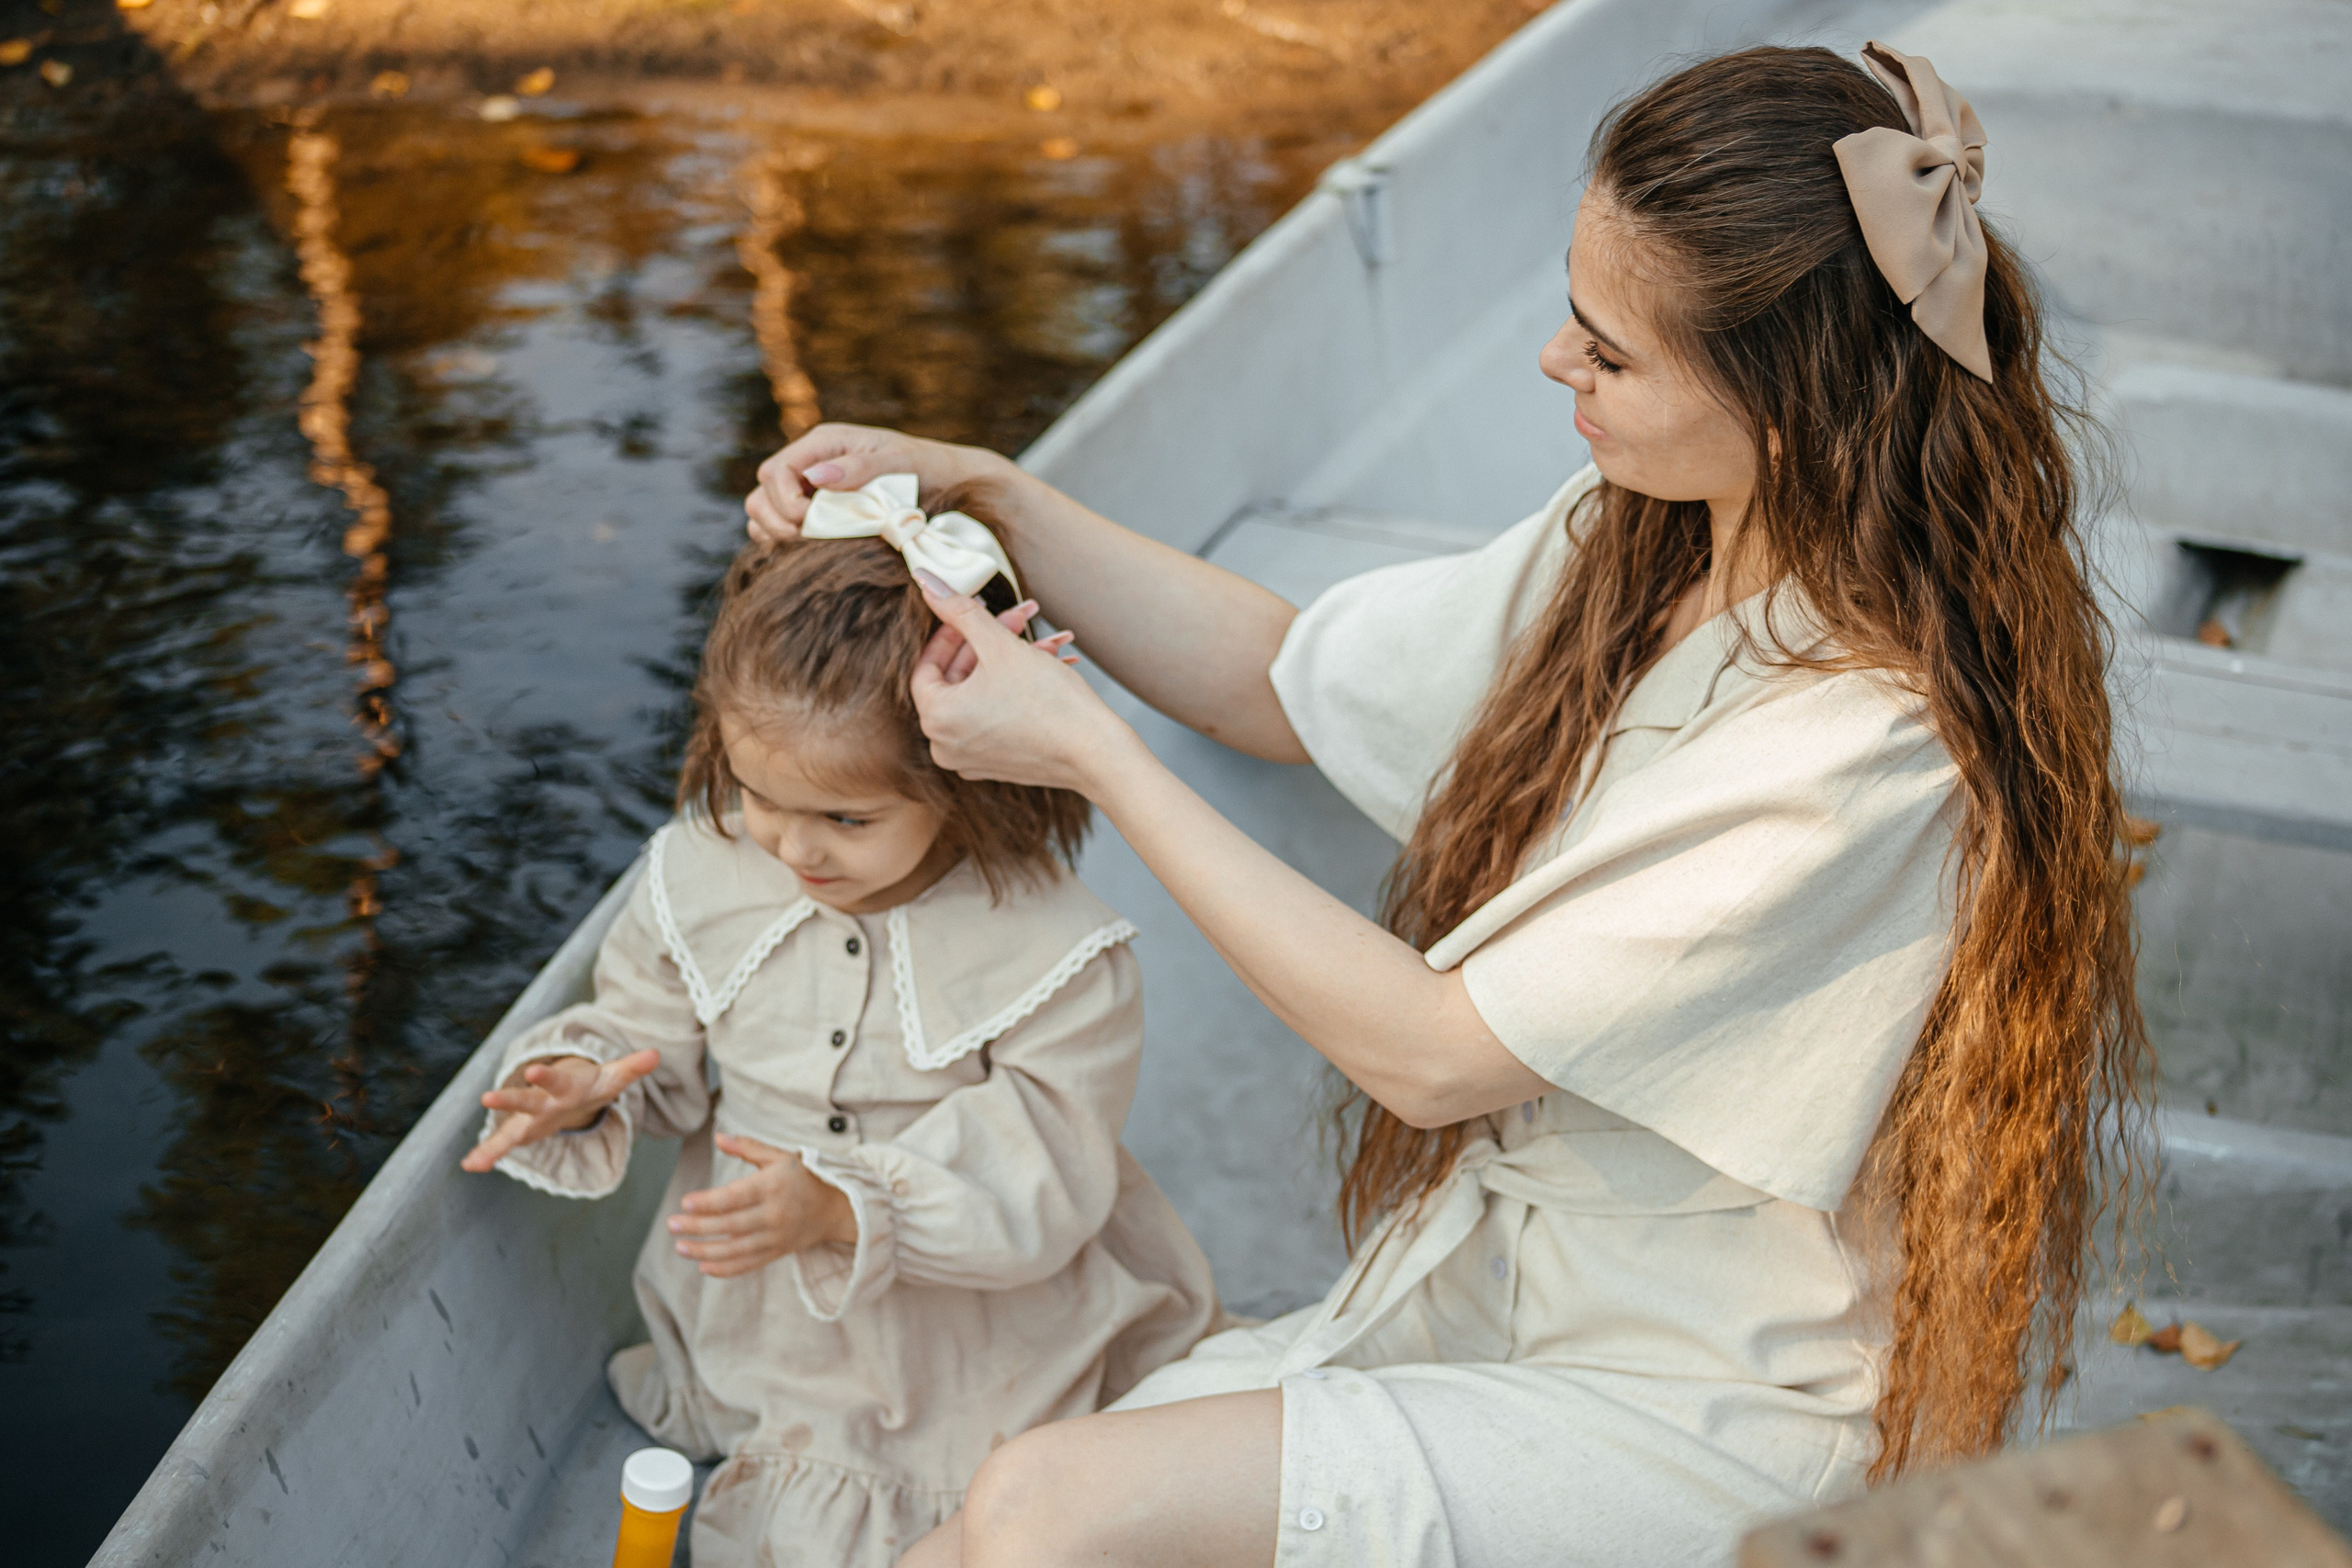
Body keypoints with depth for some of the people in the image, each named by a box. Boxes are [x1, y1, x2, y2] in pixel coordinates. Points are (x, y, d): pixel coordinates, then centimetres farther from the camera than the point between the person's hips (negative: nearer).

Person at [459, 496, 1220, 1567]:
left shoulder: (1056, 958, -24)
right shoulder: (704, 873, -10)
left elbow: (1035, 1189, -24)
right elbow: (649, 1034, 6)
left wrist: (840, 1207, -37)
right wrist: (583, 1083, -18)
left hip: (969, 1352, -3)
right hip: (755, 1318, 4)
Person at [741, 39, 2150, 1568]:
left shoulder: (1881, 752, -28)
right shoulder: (1635, 543, -2)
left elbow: (1428, 1051, -21)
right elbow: (1279, 682, 11)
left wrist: (1085, 746, -15)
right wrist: (983, 493, 0)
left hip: (1714, 1428, -7)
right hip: (1487, 1293, 7)